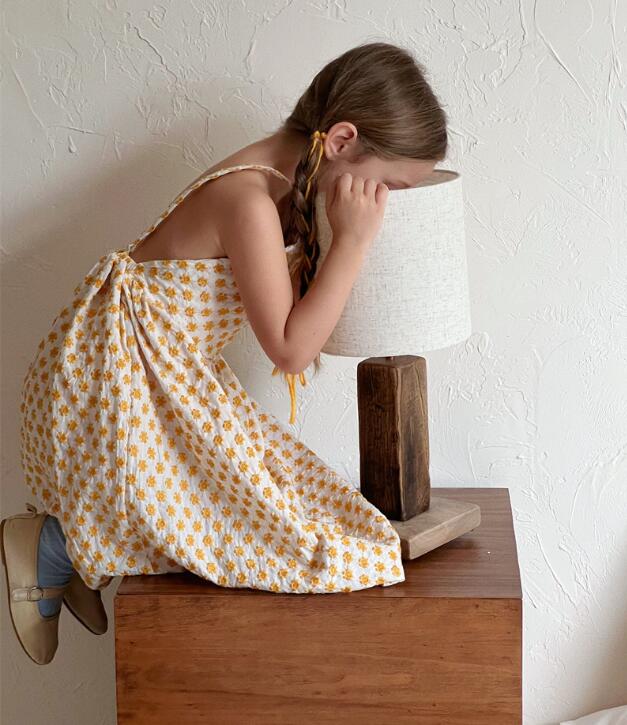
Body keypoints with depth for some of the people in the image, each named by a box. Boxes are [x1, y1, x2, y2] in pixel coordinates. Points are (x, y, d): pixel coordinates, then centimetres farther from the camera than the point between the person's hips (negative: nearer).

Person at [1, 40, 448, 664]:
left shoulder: (283, 178, 4)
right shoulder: (250, 200, -26)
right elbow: (290, 349, -22)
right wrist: (353, 239, -21)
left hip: (163, 373, 10)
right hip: (116, 376, -10)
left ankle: (83, 532, 14)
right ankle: (57, 547, 0)